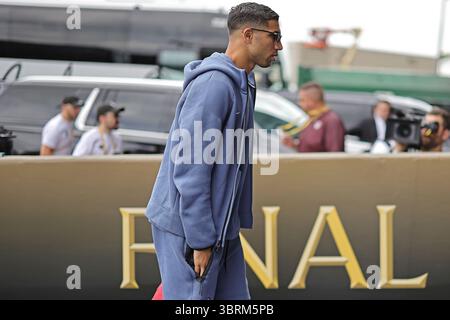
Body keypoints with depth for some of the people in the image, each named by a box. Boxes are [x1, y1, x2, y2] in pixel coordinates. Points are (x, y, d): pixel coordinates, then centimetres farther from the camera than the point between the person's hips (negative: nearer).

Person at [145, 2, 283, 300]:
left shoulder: (242, 85, 13)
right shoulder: (214, 83, -19)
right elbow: (189, 169, -23)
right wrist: (201, 239, -22)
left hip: (221, 226, 10)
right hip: (187, 225, -10)